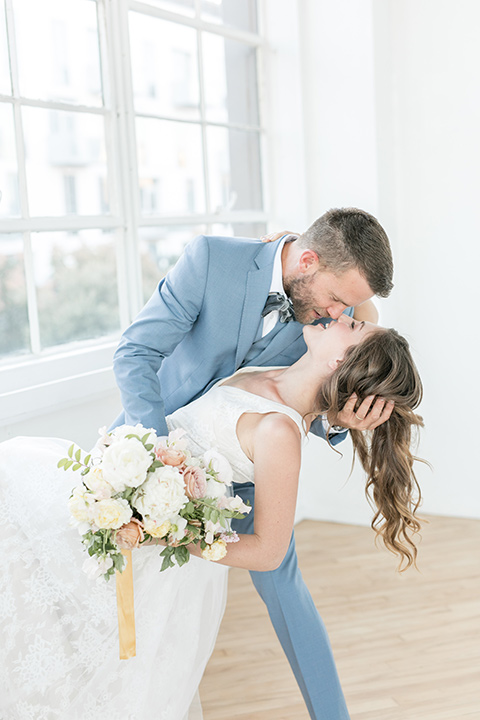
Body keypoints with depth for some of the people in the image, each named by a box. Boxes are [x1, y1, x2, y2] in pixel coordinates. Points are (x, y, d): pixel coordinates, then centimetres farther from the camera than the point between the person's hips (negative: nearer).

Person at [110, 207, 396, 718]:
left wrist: (338, 421, -34)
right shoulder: (211, 258, -29)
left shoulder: (337, 313, -19)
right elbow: (134, 355, -29)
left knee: (278, 578, -4)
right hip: (162, 424, 0)